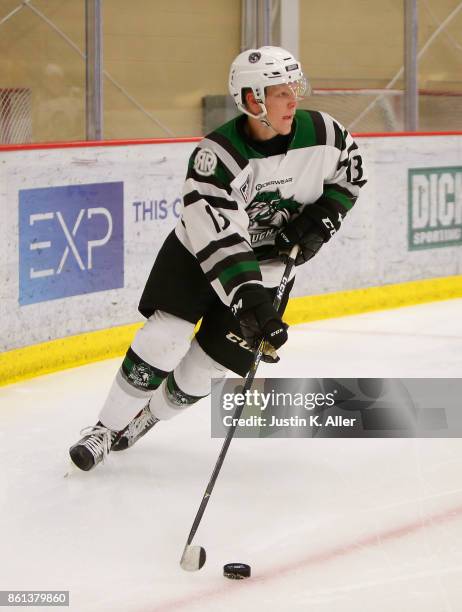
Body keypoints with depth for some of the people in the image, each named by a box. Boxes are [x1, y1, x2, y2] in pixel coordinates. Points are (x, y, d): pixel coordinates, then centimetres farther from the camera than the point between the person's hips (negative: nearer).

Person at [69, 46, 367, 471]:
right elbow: (220, 243, -34)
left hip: (270, 266, 3)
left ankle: (149, 415, 26)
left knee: (209, 363, -1)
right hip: (198, 253, -3)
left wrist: (321, 221, -11)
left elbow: (350, 174, 5)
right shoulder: (217, 156, -30)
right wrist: (251, 305, -43)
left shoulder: (321, 133, -17)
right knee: (165, 338, -18)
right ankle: (107, 428, -2)